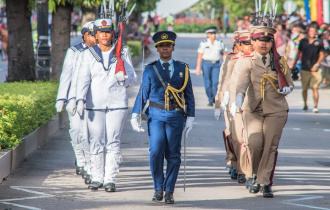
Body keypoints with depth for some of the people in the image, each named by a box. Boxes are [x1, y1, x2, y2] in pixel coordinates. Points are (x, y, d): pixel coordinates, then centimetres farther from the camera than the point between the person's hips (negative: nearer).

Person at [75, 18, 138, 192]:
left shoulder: (123, 52, 8)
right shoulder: (89, 54, 8)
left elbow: (133, 78, 7)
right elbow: (83, 79, -1)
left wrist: (125, 78, -16)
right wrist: (80, 99, -15)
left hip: (117, 104, -1)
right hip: (95, 104, 1)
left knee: (113, 142, -4)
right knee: (96, 142, 0)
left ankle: (110, 179, -1)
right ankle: (97, 178, 9)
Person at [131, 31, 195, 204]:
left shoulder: (182, 69, 8)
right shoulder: (150, 69, 6)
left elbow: (189, 95, 10)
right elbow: (143, 94, 8)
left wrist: (190, 118, 5)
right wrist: (135, 116, 2)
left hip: (176, 116, 1)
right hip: (156, 115, -1)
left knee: (173, 155, 0)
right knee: (156, 152, -10)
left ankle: (169, 191, 8)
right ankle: (158, 189, 5)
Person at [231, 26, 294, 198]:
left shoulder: (280, 62, 6)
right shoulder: (247, 62, 0)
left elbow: (290, 84, 16)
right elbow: (242, 83, -16)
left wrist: (286, 90, -9)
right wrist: (238, 101, -34)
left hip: (276, 111, 1)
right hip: (252, 110, -1)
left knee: (270, 147, -5)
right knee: (254, 143, -14)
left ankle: (266, 184, 3)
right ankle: (256, 175, 14)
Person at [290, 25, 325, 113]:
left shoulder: (319, 42, 3)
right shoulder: (303, 41, 9)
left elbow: (321, 55, 2)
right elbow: (299, 53, 18)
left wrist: (317, 64, -11)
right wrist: (294, 63, 15)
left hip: (315, 69, -2)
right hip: (304, 69, 2)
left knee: (315, 88, -11)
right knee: (304, 89, 9)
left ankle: (315, 106, -13)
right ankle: (305, 105, 29)